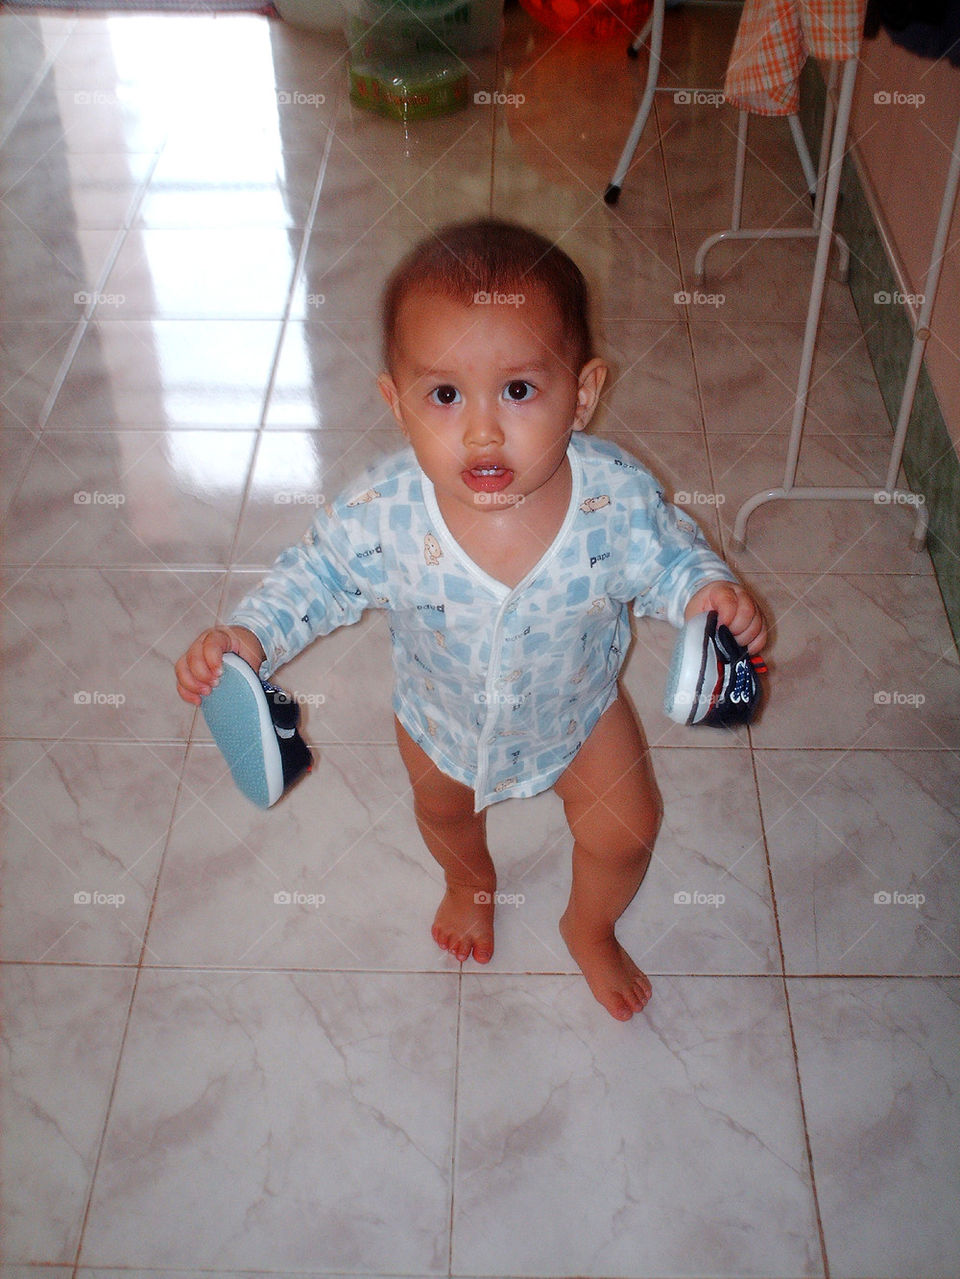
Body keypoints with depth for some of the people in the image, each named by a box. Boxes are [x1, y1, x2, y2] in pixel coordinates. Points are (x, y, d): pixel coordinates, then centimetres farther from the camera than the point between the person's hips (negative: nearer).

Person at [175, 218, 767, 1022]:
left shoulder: (616, 498, -35)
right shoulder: (383, 513, -36)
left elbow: (667, 557, -15)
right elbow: (317, 576, -17)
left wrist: (708, 592, -36)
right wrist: (247, 638, -31)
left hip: (576, 712, 0)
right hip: (442, 717, 1)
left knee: (626, 834, 18)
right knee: (443, 808, 32)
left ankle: (590, 928, 56)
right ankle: (471, 882, 71)